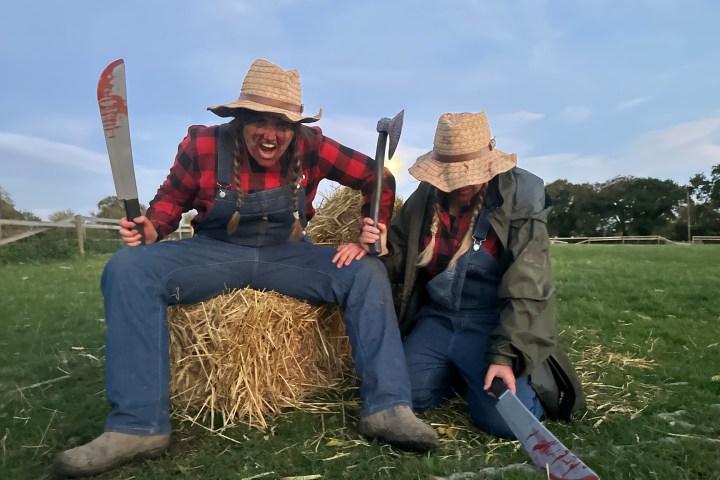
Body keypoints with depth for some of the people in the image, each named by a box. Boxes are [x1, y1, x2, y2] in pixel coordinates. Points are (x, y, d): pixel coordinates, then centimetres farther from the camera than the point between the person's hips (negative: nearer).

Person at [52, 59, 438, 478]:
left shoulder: (310, 147, -10)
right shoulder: (203, 144, -10)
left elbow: (378, 180, -3)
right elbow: (172, 199, 4)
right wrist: (151, 227, -17)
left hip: (286, 257, 1)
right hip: (214, 253, 0)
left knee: (368, 273, -22)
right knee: (128, 269, -26)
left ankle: (387, 407, -19)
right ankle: (139, 425, -25)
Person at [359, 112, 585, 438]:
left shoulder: (519, 200, -13)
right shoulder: (425, 197, 0)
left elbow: (526, 290, -17)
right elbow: (403, 264, 9)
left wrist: (505, 355, -24)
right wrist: (384, 250, -15)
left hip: (494, 324, -4)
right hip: (437, 319, 4)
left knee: (504, 420, -20)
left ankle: (527, 376, 14)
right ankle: (459, 374, 19)